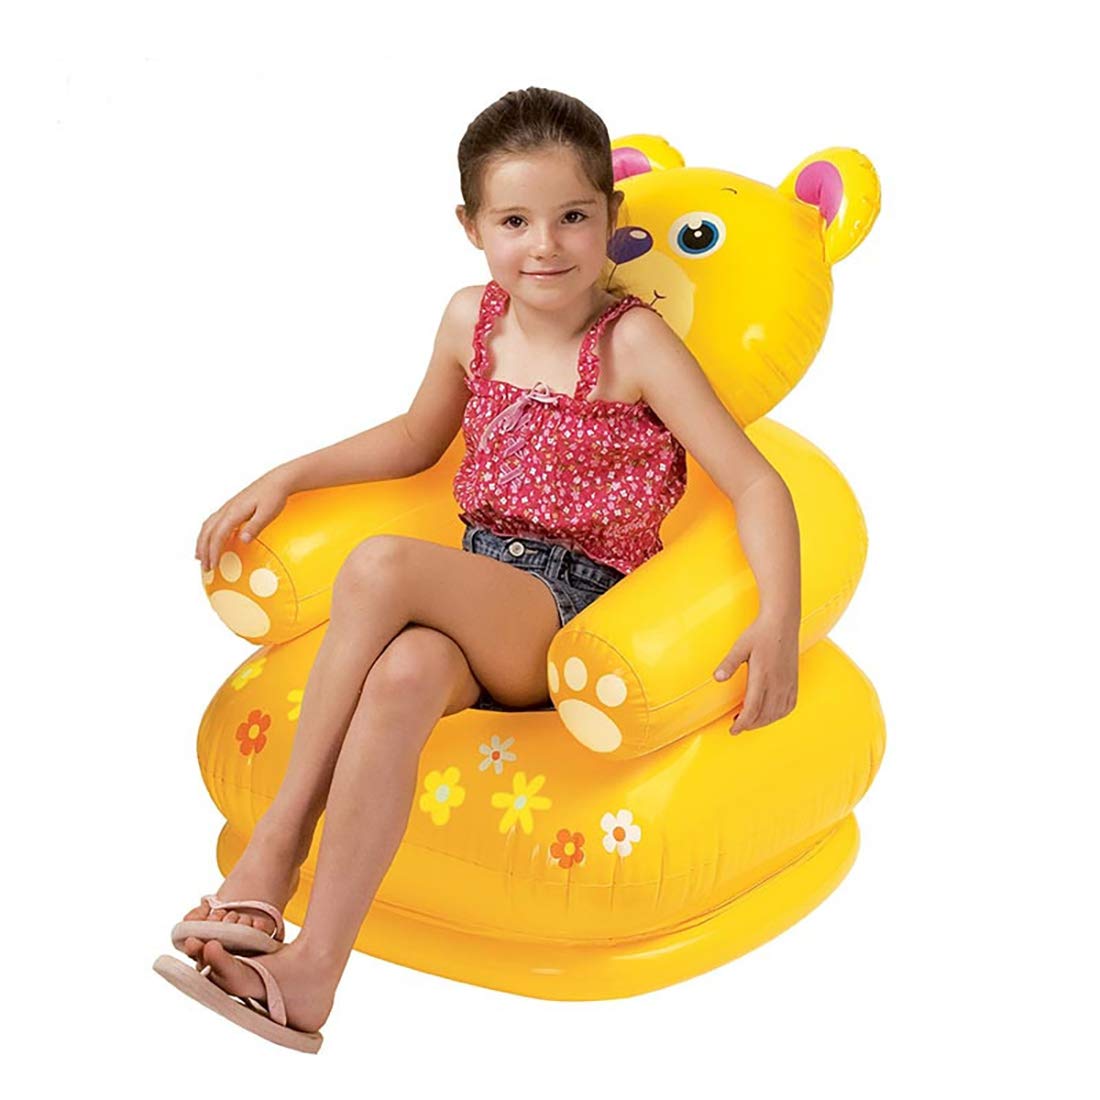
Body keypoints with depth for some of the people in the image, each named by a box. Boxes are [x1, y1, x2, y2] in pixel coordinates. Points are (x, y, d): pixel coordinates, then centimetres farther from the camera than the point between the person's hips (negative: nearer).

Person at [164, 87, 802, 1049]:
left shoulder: (634, 341, -7)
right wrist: (284, 479, 19)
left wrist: (780, 624, -28)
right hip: (478, 602, 5)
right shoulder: (472, 320, 10)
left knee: (379, 566, -32)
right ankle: (313, 968, -32)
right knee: (404, 673, -33)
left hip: (576, 615, -4)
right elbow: (415, 438, 28)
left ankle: (278, 842, -21)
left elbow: (755, 482, -12)